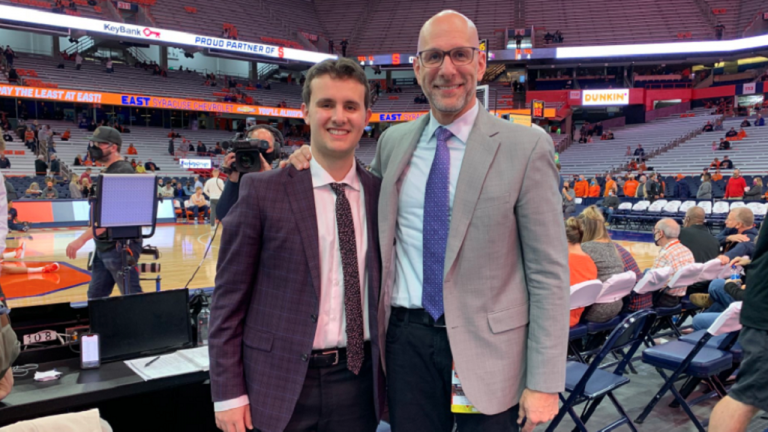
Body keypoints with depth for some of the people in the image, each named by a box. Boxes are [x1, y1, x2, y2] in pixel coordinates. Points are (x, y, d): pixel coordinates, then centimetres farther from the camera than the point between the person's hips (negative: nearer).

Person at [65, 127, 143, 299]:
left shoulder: (122, 172, -16)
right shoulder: (108, 172, 15)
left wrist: (82, 239, -27)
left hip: (120, 246, -10)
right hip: (103, 247, 10)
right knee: (95, 297, 15)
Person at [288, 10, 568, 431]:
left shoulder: (526, 147, -8)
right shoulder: (393, 141, 5)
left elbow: (548, 273, -8)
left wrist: (544, 382, -10)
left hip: (485, 347, -3)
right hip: (407, 338, 4)